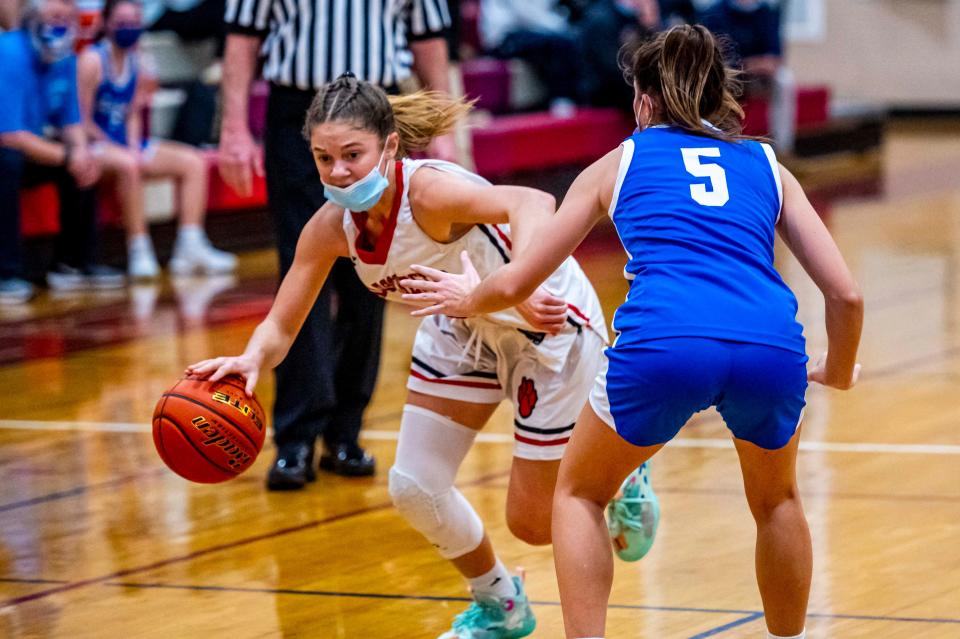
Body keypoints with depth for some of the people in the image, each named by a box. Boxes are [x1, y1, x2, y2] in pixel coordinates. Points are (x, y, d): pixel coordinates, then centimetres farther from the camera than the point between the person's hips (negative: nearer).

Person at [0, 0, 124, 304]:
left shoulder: (65, 59, 2)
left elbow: (72, 122, 9)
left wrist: (80, 150, -14)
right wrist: (66, 156, -27)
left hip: (29, 147, 8)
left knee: (82, 163, -9)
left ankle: (76, 263, 0)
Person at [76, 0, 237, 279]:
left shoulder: (134, 62, 10)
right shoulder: (92, 60, -11)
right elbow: (83, 121, -14)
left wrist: (135, 148, -4)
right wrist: (122, 151, -18)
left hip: (127, 144, 8)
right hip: (96, 146, -8)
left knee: (193, 162, -3)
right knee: (127, 165, -39)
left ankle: (190, 246, -11)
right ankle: (139, 251, -34)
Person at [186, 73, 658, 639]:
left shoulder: (427, 189, -36)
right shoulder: (331, 227, -16)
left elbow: (531, 203, -53)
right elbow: (282, 326, -11)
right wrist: (251, 360, -35)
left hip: (548, 324, -6)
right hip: (464, 332, 6)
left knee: (533, 523, -1)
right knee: (414, 487, 1)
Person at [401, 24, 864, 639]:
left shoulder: (619, 162, 25)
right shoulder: (768, 166, 28)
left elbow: (514, 283, 27)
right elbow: (846, 295, 20)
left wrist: (468, 298, 49)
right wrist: (839, 372, 39)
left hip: (662, 342, -2)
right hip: (773, 348, 2)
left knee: (581, 494, 25)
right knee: (776, 498, 33)